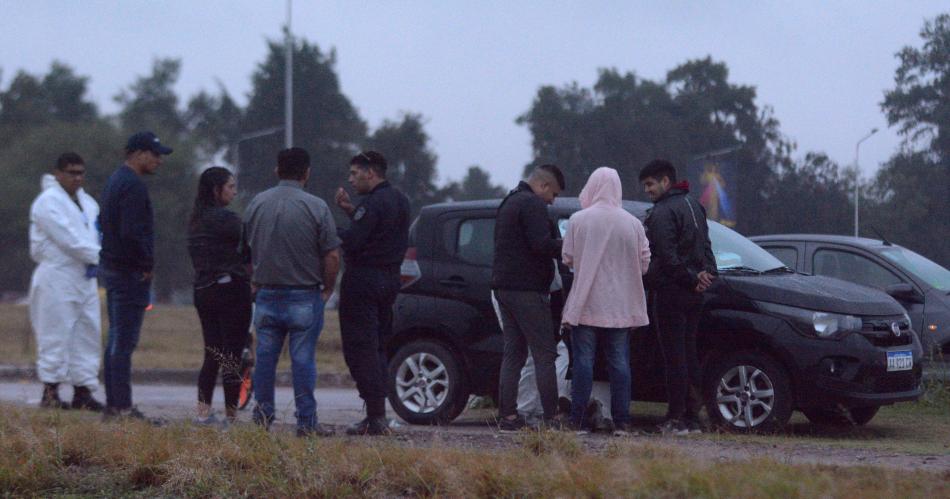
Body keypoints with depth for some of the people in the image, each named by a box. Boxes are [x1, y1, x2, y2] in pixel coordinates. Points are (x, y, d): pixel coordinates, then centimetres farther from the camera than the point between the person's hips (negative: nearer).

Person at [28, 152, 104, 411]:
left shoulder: (87, 202, 18)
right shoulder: (48, 201, -8)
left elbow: (97, 233, 12)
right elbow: (68, 238, -17)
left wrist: (95, 262, -6)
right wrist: (98, 256, -16)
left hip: (85, 278, 8)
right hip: (57, 276, -8)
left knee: (88, 335, 6)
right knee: (56, 334, -6)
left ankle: (83, 391, 10)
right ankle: (50, 392, -2)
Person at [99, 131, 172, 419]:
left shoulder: (116, 181, 17)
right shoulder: (133, 186, -16)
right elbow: (133, 232, -25)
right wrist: (147, 264, -13)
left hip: (113, 267, 10)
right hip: (130, 273, -10)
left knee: (116, 340, 13)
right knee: (124, 343, -9)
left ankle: (113, 404, 16)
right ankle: (122, 407, -9)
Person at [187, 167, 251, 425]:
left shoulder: (196, 218, 13)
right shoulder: (224, 218, -13)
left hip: (203, 290, 8)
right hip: (231, 290, -8)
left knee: (212, 354, 13)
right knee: (233, 356, -3)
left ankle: (203, 412, 9)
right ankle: (231, 415, -2)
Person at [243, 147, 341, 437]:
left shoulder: (256, 204, 4)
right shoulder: (315, 207, -10)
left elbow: (247, 250, 11)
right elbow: (332, 255, -11)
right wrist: (327, 288, 3)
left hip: (267, 293, 4)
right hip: (304, 296, -3)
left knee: (265, 356, 10)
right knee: (303, 359, -1)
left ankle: (263, 415, 13)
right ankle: (307, 422, 1)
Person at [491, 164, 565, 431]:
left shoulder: (509, 202, 20)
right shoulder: (533, 204, -12)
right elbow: (542, 244, -22)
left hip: (504, 286, 10)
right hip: (527, 289, -10)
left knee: (513, 352, 10)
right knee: (545, 354, -8)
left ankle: (507, 415, 6)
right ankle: (551, 417, -11)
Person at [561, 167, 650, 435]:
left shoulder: (578, 220, -7)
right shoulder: (632, 223, -1)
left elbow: (567, 258, -2)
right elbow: (644, 263, 3)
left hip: (586, 304, -2)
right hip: (621, 307, 2)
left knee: (583, 361, 3)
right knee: (620, 363, 6)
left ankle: (576, 420, 1)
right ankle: (621, 422, 4)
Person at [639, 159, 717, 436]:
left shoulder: (663, 212, -13)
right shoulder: (694, 206, 17)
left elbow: (667, 257, -20)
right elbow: (705, 246, 17)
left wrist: (692, 278, -12)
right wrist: (707, 273, 3)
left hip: (670, 292, -9)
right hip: (693, 296, 9)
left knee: (674, 355, -7)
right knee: (689, 354, 12)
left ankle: (677, 419, -7)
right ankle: (692, 418, 13)